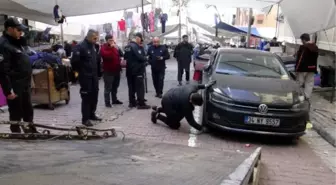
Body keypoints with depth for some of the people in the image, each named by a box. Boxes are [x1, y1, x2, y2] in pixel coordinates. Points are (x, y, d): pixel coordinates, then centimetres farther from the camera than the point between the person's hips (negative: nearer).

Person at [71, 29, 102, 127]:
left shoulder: (93, 46, 11)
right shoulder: (80, 46, -15)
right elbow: (74, 61, -19)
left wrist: (96, 71, 15)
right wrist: (78, 71, -7)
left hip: (94, 75, 8)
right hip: (85, 76, -8)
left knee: (94, 95, 13)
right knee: (86, 97, -4)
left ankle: (92, 114, 27)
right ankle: (85, 118, 4)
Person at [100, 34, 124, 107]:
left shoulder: (115, 46, 15)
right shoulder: (104, 47, -7)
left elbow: (121, 54, 18)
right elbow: (106, 55, -27)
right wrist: (112, 48, -27)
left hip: (116, 70, 7)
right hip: (108, 71, -7)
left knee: (115, 87, 17)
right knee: (108, 87, -4)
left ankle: (114, 100, 28)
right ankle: (107, 102, 0)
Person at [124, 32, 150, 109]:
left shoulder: (127, 46, 13)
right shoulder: (135, 46, -15)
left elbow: (125, 57, 19)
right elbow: (140, 57, -23)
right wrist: (145, 59, -3)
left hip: (129, 70, 9)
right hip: (137, 70, -9)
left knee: (131, 87, 13)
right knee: (140, 87, -5)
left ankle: (132, 102, 19)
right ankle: (141, 104, -5)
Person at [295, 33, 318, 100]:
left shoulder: (303, 47, -14)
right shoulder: (316, 47, 8)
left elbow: (299, 58, -14)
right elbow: (315, 58, 13)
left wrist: (296, 68, -9)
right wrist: (315, 68, 18)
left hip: (303, 68, -6)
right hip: (312, 69, 6)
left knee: (300, 83, 5)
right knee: (309, 83, 9)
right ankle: (307, 98, 10)